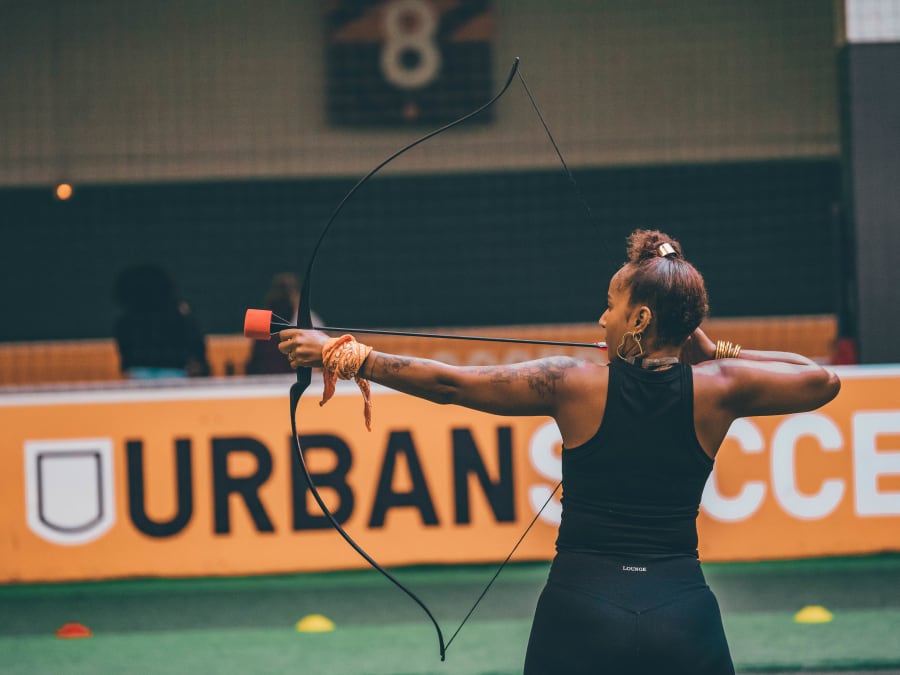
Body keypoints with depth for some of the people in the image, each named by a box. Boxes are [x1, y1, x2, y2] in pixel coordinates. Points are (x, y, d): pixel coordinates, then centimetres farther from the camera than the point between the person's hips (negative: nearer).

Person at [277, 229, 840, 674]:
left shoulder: (575, 385, -4)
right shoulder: (715, 389, -1)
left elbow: (448, 382, 0)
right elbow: (823, 381, 14)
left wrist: (352, 358, 8)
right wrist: (721, 353, 15)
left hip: (581, 618, -1)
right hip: (684, 616, 1)